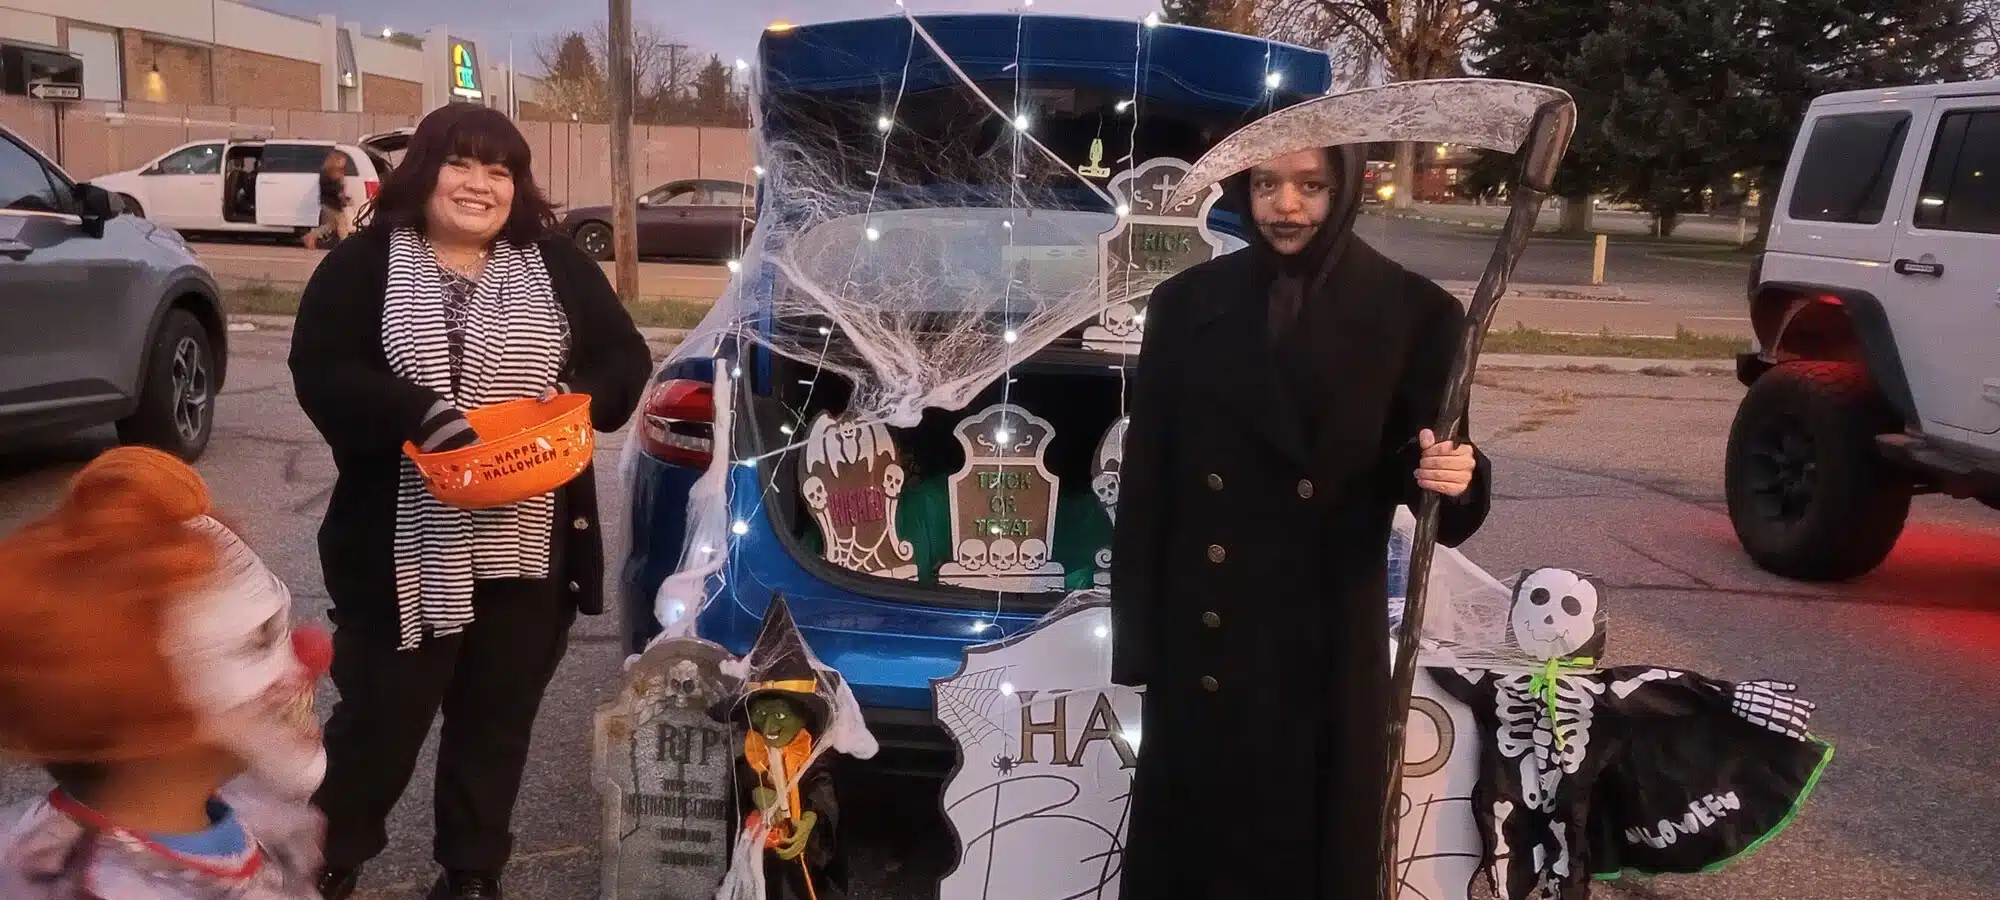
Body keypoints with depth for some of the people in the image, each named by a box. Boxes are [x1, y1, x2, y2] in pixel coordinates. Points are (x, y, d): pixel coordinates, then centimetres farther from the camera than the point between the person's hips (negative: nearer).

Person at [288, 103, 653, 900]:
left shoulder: (558, 265, 8)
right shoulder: (363, 266, 0)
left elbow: (624, 358, 8)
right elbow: (323, 373, -10)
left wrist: (583, 401, -13)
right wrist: (420, 414, -25)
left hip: (528, 548, 3)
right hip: (403, 549, -2)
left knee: (497, 720, 13)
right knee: (381, 715, 6)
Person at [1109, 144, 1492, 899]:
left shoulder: (1413, 315, -5)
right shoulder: (1186, 304, 0)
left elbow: (1428, 467, -2)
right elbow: (1144, 484, 1)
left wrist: (1451, 480, -26)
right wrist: (1136, 639, -1)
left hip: (1330, 651, -1)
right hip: (1199, 644, 2)